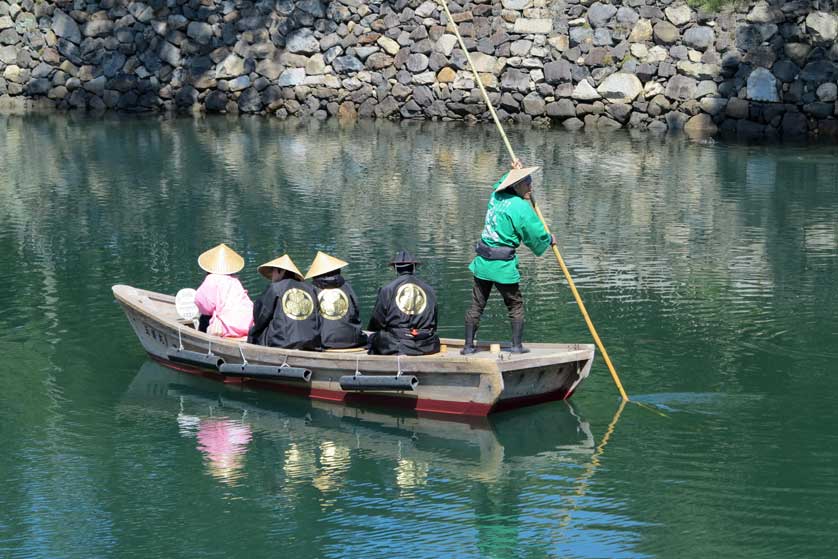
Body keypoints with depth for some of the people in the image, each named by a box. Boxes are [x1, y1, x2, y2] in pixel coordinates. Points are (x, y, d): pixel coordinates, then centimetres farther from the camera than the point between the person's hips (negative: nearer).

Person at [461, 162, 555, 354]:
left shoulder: (496, 195, 7)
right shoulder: (522, 207, -14)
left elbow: (501, 183, 36)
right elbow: (536, 236, -7)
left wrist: (513, 172, 38)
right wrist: (550, 240, 12)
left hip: (482, 262, 6)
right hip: (503, 266, -6)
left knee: (476, 305, 11)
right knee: (516, 305, 11)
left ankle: (468, 345, 13)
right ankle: (517, 344, 11)